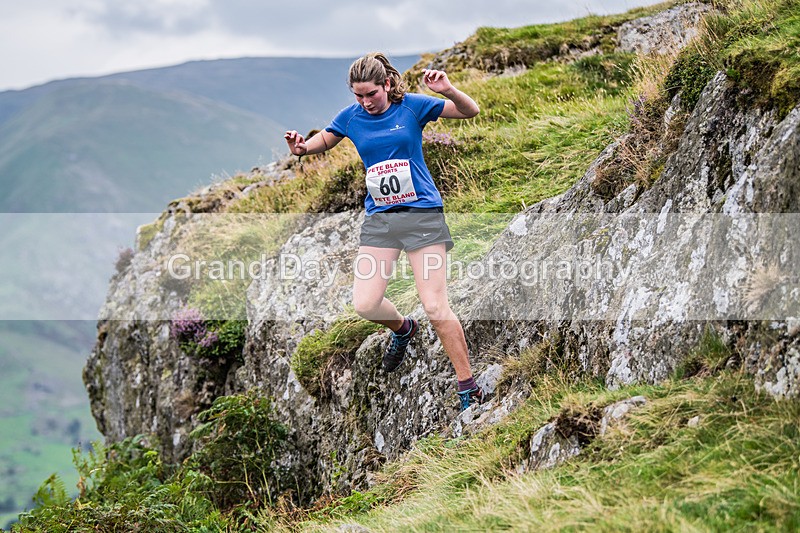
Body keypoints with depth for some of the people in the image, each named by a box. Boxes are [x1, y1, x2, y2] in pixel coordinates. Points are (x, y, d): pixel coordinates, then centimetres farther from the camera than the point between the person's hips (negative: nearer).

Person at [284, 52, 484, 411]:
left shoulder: (412, 106, -5)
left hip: (422, 213, -4)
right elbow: (324, 140, 23)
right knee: (364, 305, -6)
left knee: (435, 306, -9)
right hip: (379, 219, 4)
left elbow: (470, 111, -3)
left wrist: (447, 90, -24)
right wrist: (302, 147, 1)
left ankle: (469, 389, 3)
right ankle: (402, 329, 30)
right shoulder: (351, 117, 5)